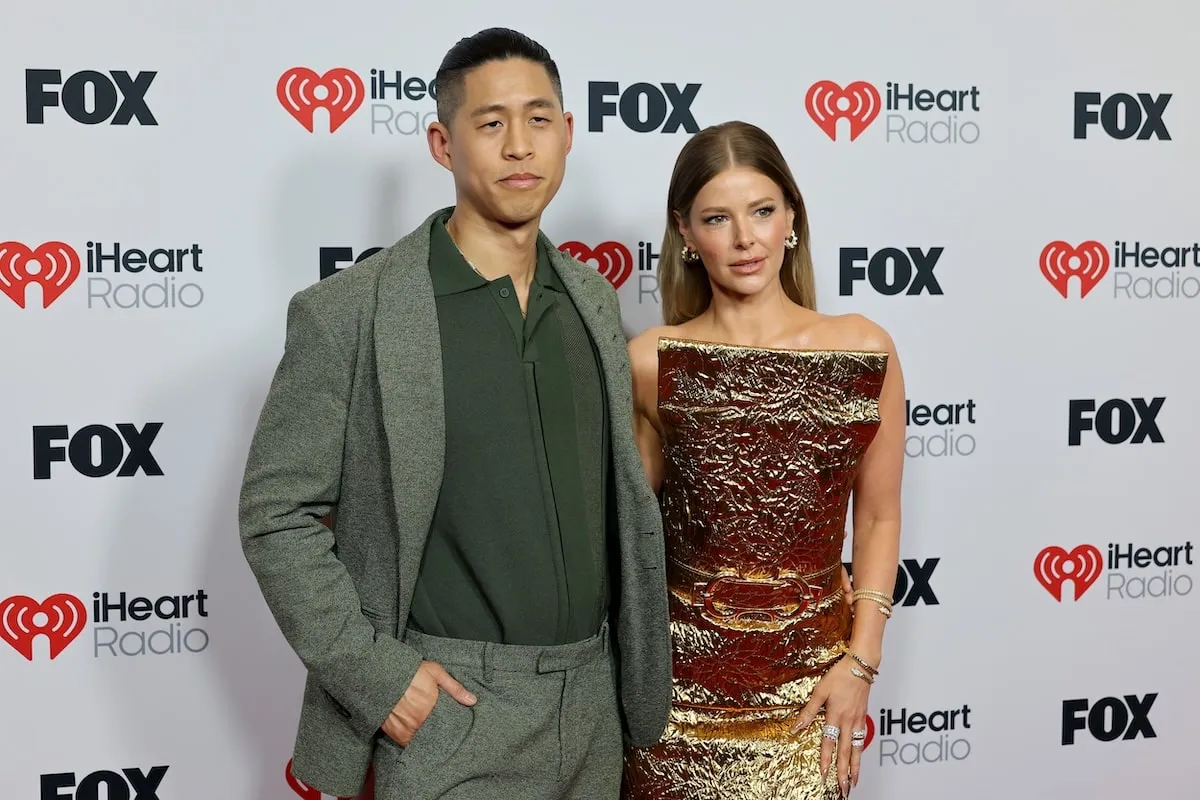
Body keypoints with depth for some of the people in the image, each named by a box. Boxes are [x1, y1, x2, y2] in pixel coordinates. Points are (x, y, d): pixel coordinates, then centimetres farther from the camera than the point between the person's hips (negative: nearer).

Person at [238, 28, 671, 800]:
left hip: (592, 700, 5)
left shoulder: (594, 298, 5)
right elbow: (277, 515, -9)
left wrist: (638, 668, 9)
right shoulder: (349, 313, -11)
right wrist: (376, 675, -14)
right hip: (450, 708, -5)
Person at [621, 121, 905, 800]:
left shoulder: (865, 350, -4)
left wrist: (860, 661, -3)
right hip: (683, 670, 0)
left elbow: (878, 517, 3)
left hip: (809, 674, 0)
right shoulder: (652, 362, -4)